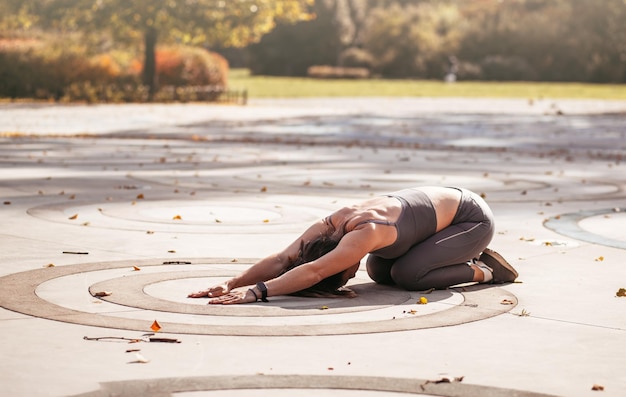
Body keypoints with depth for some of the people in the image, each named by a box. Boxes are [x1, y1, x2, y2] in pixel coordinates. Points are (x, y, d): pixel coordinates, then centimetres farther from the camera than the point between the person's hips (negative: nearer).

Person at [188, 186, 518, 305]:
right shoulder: (330, 225, -14)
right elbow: (281, 261, -20)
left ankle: (483, 270, -1)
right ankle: (465, 255, 19)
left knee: (406, 275, -21)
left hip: (473, 218, -8)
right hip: (442, 203, 9)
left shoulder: (365, 235, -36)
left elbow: (312, 272, -46)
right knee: (379, 270, 6)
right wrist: (231, 284, -32)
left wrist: (256, 291, -53)